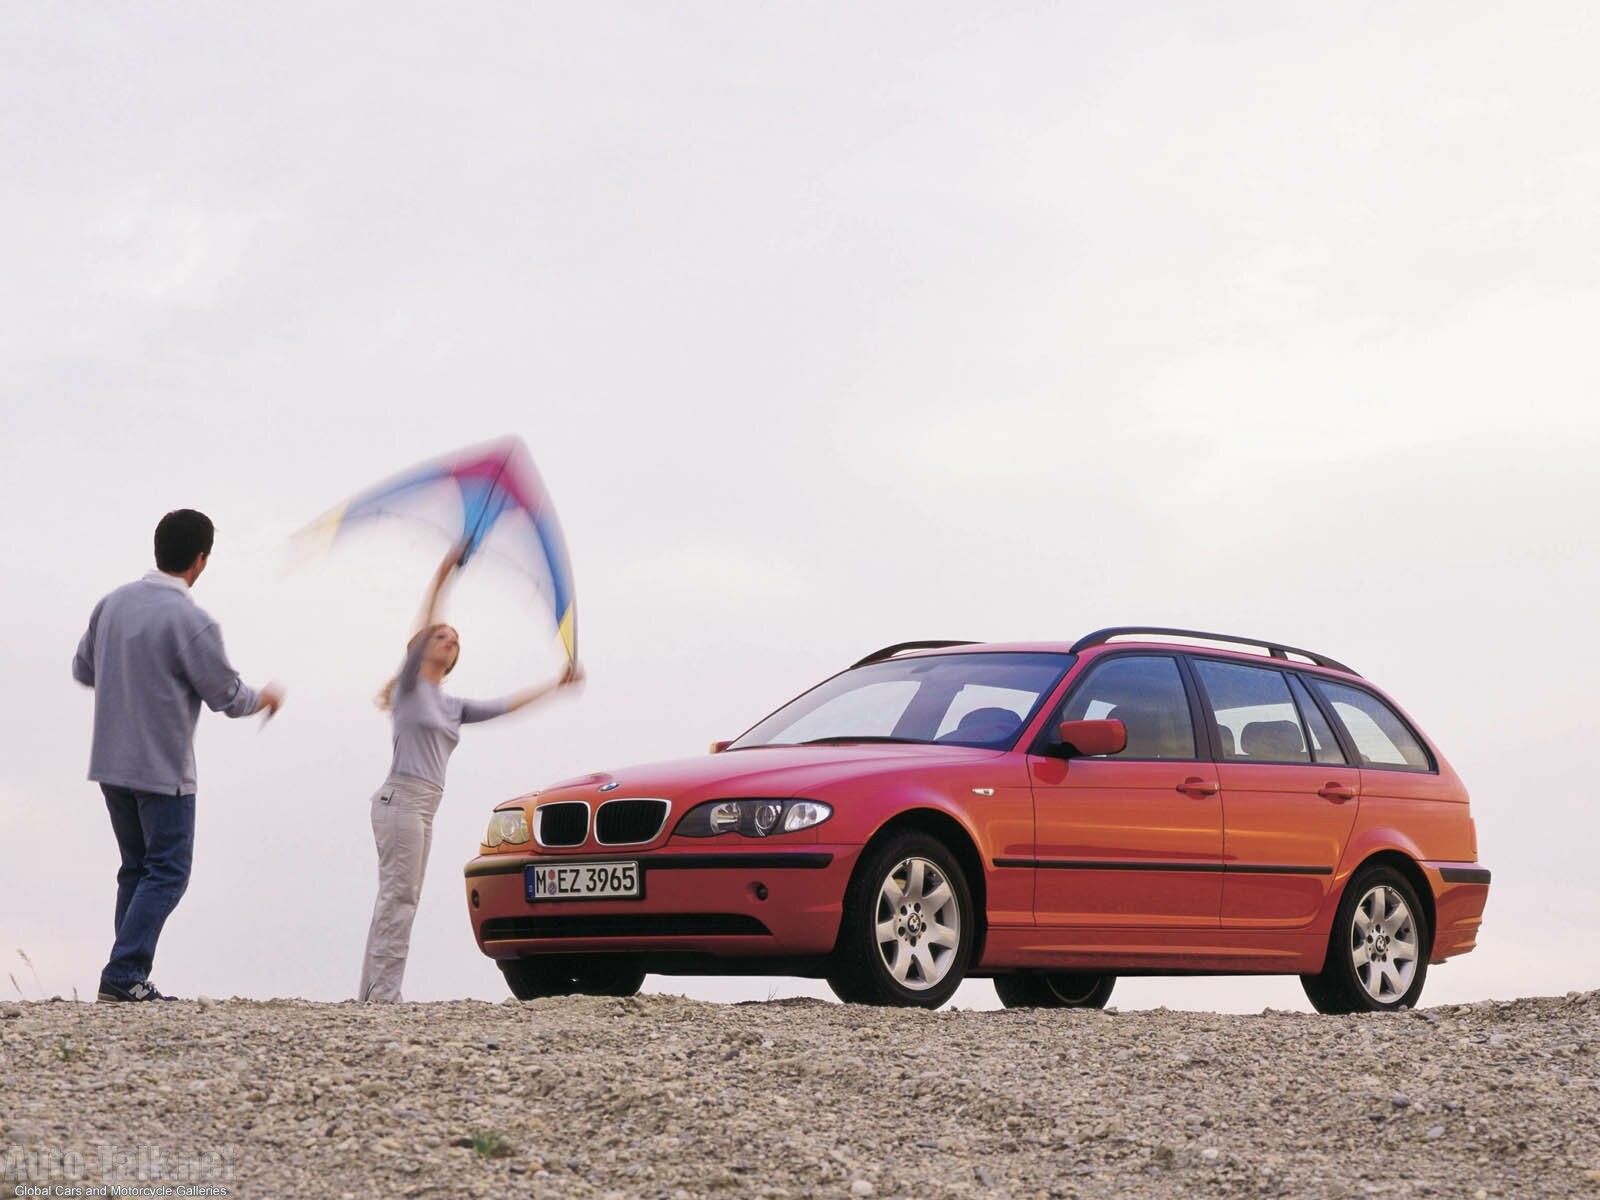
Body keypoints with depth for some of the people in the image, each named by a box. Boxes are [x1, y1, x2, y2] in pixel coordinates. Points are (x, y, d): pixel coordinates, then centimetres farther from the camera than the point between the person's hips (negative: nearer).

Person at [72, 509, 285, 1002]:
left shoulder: (114, 602, 3)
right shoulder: (192, 622, -18)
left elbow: (83, 669, 15)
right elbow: (228, 696, -10)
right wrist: (266, 698, 10)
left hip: (110, 763, 7)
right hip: (163, 771, -7)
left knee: (137, 867, 16)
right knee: (167, 873, 0)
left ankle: (127, 976, 13)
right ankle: (125, 973, -8)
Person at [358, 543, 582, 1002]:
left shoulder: (452, 706, 22)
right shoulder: (410, 688, 2)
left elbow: (506, 704, 25)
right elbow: (421, 629, -11)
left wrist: (557, 685, 25)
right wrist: (441, 577, -19)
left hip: (425, 808, 8)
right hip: (401, 798, -8)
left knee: (398, 900, 5)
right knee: (399, 897, -13)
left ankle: (372, 994, 4)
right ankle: (383, 994, -16)